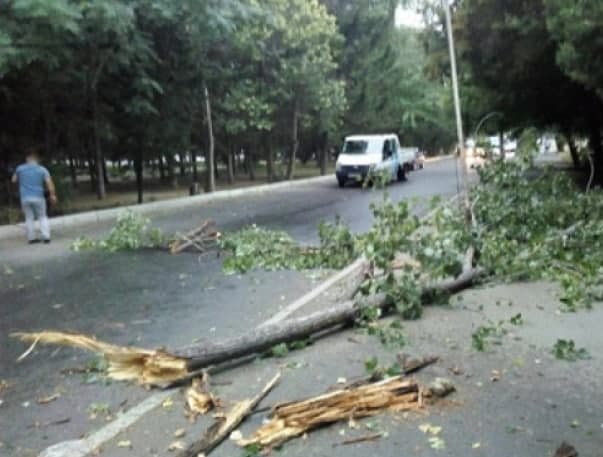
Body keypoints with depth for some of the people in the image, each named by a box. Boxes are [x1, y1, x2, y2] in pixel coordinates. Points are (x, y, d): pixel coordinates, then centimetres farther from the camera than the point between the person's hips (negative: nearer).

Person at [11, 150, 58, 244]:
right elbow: (49, 182, -9)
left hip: (25, 197, 1)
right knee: (42, 217, 9)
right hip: (38, 197, -1)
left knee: (29, 218, 10)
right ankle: (46, 236, 0)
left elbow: (14, 180, 17)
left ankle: (31, 238, 11)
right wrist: (53, 195, -6)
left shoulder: (20, 168, 4)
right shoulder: (42, 169, -1)